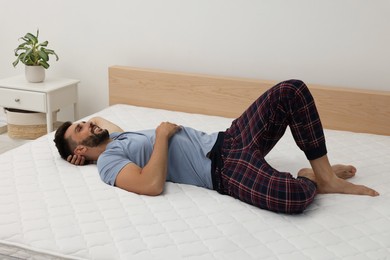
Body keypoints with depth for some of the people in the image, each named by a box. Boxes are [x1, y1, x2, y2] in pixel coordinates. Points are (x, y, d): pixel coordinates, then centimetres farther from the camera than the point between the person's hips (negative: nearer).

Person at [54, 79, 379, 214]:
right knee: (293, 198, -38)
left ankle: (324, 174, -1)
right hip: (223, 170, -10)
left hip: (226, 141, 10)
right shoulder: (108, 161, -3)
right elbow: (152, 185, -23)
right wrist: (162, 133, -11)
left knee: (291, 90, -5)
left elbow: (99, 117, 49)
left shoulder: (116, 138, 24)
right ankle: (308, 181, 1)